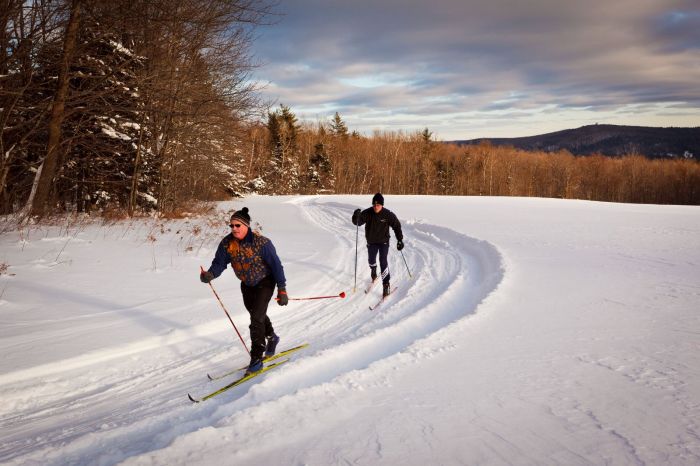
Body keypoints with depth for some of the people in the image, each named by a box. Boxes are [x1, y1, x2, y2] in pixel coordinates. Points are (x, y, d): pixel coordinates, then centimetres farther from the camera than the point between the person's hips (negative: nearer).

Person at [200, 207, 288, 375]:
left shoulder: (261, 243, -28)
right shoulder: (227, 243, -15)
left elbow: (276, 265, -22)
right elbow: (219, 263, -12)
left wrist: (282, 290, -20)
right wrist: (210, 274, -35)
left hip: (265, 282, -6)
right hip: (246, 284, 6)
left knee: (256, 318, -16)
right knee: (256, 315, 24)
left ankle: (256, 359, -8)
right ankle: (271, 338, 52)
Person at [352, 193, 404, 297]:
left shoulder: (388, 214, -18)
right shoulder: (367, 213, -15)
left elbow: (397, 226, -8)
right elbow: (358, 222, -17)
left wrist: (400, 240, -11)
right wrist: (356, 216, -40)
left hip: (383, 242, -3)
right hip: (371, 242, 3)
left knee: (383, 263, -14)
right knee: (371, 261, 23)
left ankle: (386, 285, -9)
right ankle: (373, 273, 55)